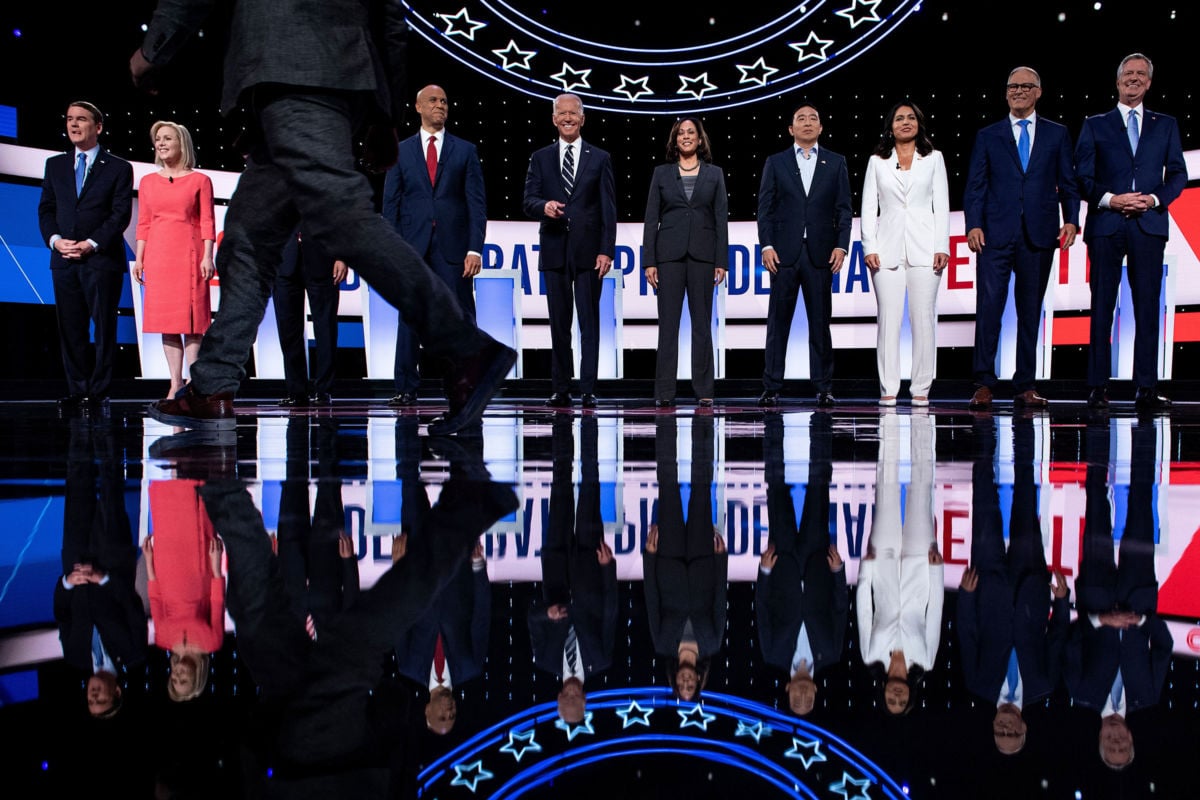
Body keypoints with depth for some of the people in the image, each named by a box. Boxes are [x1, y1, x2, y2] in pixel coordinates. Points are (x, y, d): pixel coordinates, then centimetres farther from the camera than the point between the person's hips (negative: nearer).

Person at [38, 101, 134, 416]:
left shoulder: (118, 168, 4)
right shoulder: (55, 165, 17)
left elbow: (121, 214, -4)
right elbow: (46, 209, 13)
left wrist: (91, 244, -14)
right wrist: (55, 239, -6)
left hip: (102, 260, -4)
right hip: (64, 261, 4)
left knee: (104, 328, -2)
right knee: (70, 329, 3)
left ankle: (98, 393, 3)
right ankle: (77, 391, 9)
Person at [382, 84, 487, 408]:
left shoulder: (465, 150, 8)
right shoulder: (401, 151, 10)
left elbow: (477, 202, 3)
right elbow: (391, 203, 8)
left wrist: (475, 249, -7)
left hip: (453, 247, -1)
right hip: (413, 247, 1)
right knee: (409, 318, 3)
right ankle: (406, 389, 8)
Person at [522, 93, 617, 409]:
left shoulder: (600, 158, 8)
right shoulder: (541, 158, 12)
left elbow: (608, 209, 3)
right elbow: (528, 200, 4)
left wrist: (606, 250, -6)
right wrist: (544, 206, -20)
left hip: (588, 251, -2)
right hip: (554, 251, 2)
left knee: (589, 321, -3)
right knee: (559, 323, 5)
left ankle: (588, 390, -3)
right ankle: (561, 390, 9)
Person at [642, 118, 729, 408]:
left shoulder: (714, 174, 9)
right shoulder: (662, 173, 8)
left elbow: (721, 219, 5)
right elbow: (651, 218, 5)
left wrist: (722, 261, -2)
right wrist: (649, 261, -3)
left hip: (702, 254, 0)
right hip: (669, 253, 0)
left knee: (702, 323, 3)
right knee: (668, 323, -1)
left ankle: (704, 389, 8)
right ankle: (664, 391, 2)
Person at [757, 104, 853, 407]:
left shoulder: (836, 163, 11)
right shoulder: (775, 163, 10)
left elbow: (844, 209, 7)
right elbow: (764, 208, 5)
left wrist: (841, 246, -4)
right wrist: (766, 246, -6)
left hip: (820, 253, 1)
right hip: (784, 252, 0)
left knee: (820, 323, 3)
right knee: (778, 322, 0)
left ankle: (824, 388, 7)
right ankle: (772, 387, 4)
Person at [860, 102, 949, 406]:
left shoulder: (934, 159, 11)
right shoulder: (877, 161, 11)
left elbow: (941, 205, 7)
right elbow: (868, 207, 7)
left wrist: (942, 247, -3)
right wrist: (869, 247, -3)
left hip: (924, 248, 0)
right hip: (888, 249, 0)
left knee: (924, 318, -2)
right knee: (888, 318, -3)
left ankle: (921, 389, 3)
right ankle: (888, 389, 1)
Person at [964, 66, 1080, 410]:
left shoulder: (1057, 134, 13)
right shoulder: (987, 136, 12)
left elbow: (1068, 184, 10)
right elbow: (975, 186, 6)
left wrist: (1071, 220, -4)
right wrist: (974, 225, -7)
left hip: (1039, 236, 1)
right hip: (996, 235, -1)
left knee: (1031, 311, 5)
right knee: (989, 307, -9)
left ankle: (1025, 387, 11)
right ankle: (984, 384, -4)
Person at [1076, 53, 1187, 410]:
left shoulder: (1166, 125, 17)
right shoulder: (1095, 125, 12)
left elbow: (1178, 174, 10)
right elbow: (1083, 178, 4)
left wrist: (1155, 199, -8)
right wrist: (1110, 199, -11)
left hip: (1149, 224, 1)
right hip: (1105, 226, -1)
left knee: (1148, 307, -1)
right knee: (1102, 307, -1)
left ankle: (1147, 388, 1)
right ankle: (1098, 386, 2)